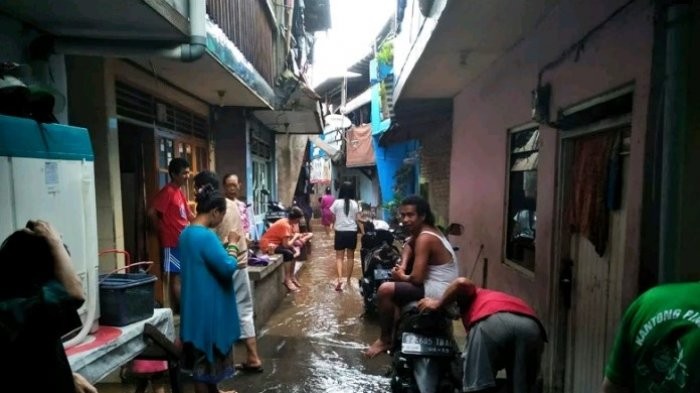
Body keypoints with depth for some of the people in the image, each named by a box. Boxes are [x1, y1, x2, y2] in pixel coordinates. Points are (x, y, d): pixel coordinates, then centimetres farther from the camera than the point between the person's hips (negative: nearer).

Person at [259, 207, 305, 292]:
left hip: (275, 242, 10)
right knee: (289, 254, -25)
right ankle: (287, 280, -14)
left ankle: (291, 277, 14)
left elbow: (287, 240, 8)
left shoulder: (286, 222, 6)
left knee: (294, 251, 8)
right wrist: (295, 237, -13)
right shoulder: (285, 225, -23)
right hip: (267, 244, -10)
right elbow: (286, 244, -28)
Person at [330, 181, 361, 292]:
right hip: (352, 232, 1)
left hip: (340, 232, -1)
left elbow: (333, 218, 3)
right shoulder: (355, 204, -2)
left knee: (339, 257, 3)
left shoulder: (337, 202, -4)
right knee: (350, 256, 13)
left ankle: (340, 279, -15)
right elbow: (357, 219, -3)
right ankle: (348, 279, 21)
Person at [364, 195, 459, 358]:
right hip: (436, 284, 10)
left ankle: (385, 339, 0)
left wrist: (401, 276, -5)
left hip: (438, 292, -10)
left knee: (385, 290, -17)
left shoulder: (425, 238, -23)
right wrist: (403, 267, 2)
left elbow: (416, 278, -27)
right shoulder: (427, 229, 4)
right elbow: (409, 245, 20)